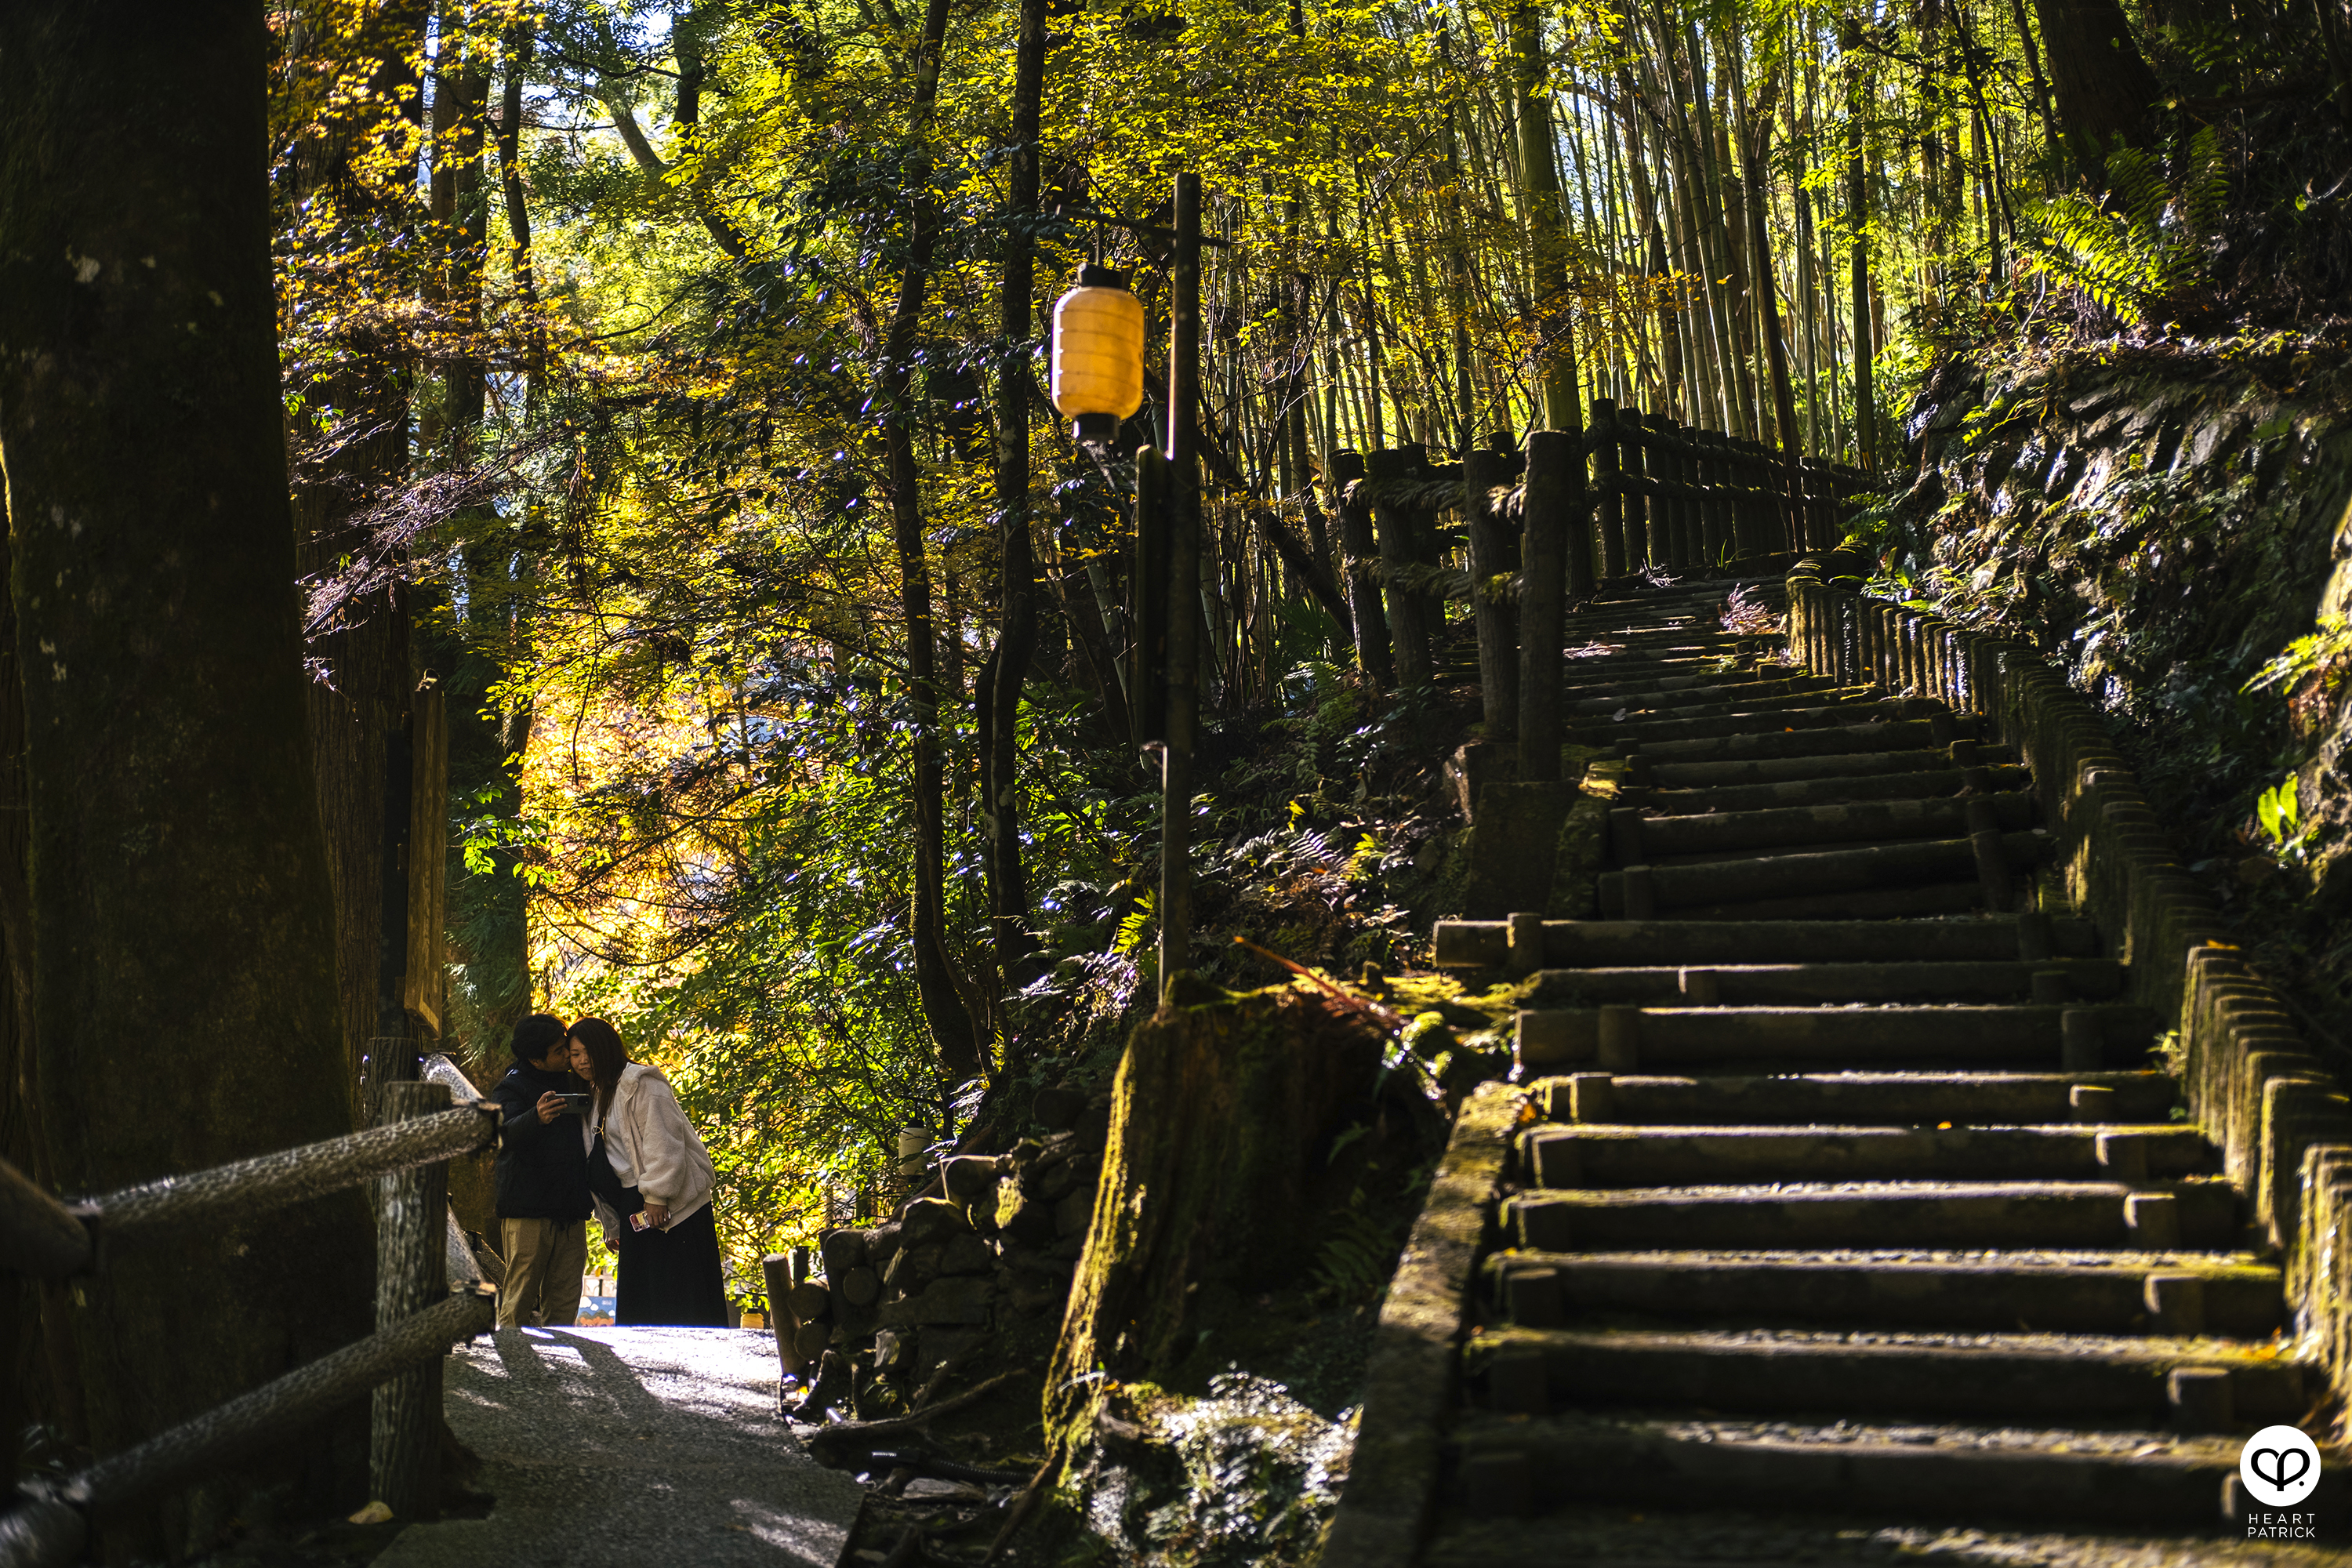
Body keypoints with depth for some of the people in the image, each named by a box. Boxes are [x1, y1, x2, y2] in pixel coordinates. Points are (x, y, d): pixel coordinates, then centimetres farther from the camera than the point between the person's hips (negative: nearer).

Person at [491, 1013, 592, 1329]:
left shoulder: (572, 1083, 17)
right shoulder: (513, 1087, -4)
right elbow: (507, 1133, -25)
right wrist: (536, 1117, -44)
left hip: (570, 1213, 6)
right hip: (528, 1210, -6)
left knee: (564, 1303, 5)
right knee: (519, 1302, -8)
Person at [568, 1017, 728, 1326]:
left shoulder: (641, 1084, -7)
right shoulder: (595, 1098, 21)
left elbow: (663, 1142, -16)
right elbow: (599, 1169, 23)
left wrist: (656, 1196, -22)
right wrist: (611, 1226, 21)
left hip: (670, 1205, -9)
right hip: (635, 1209, 9)